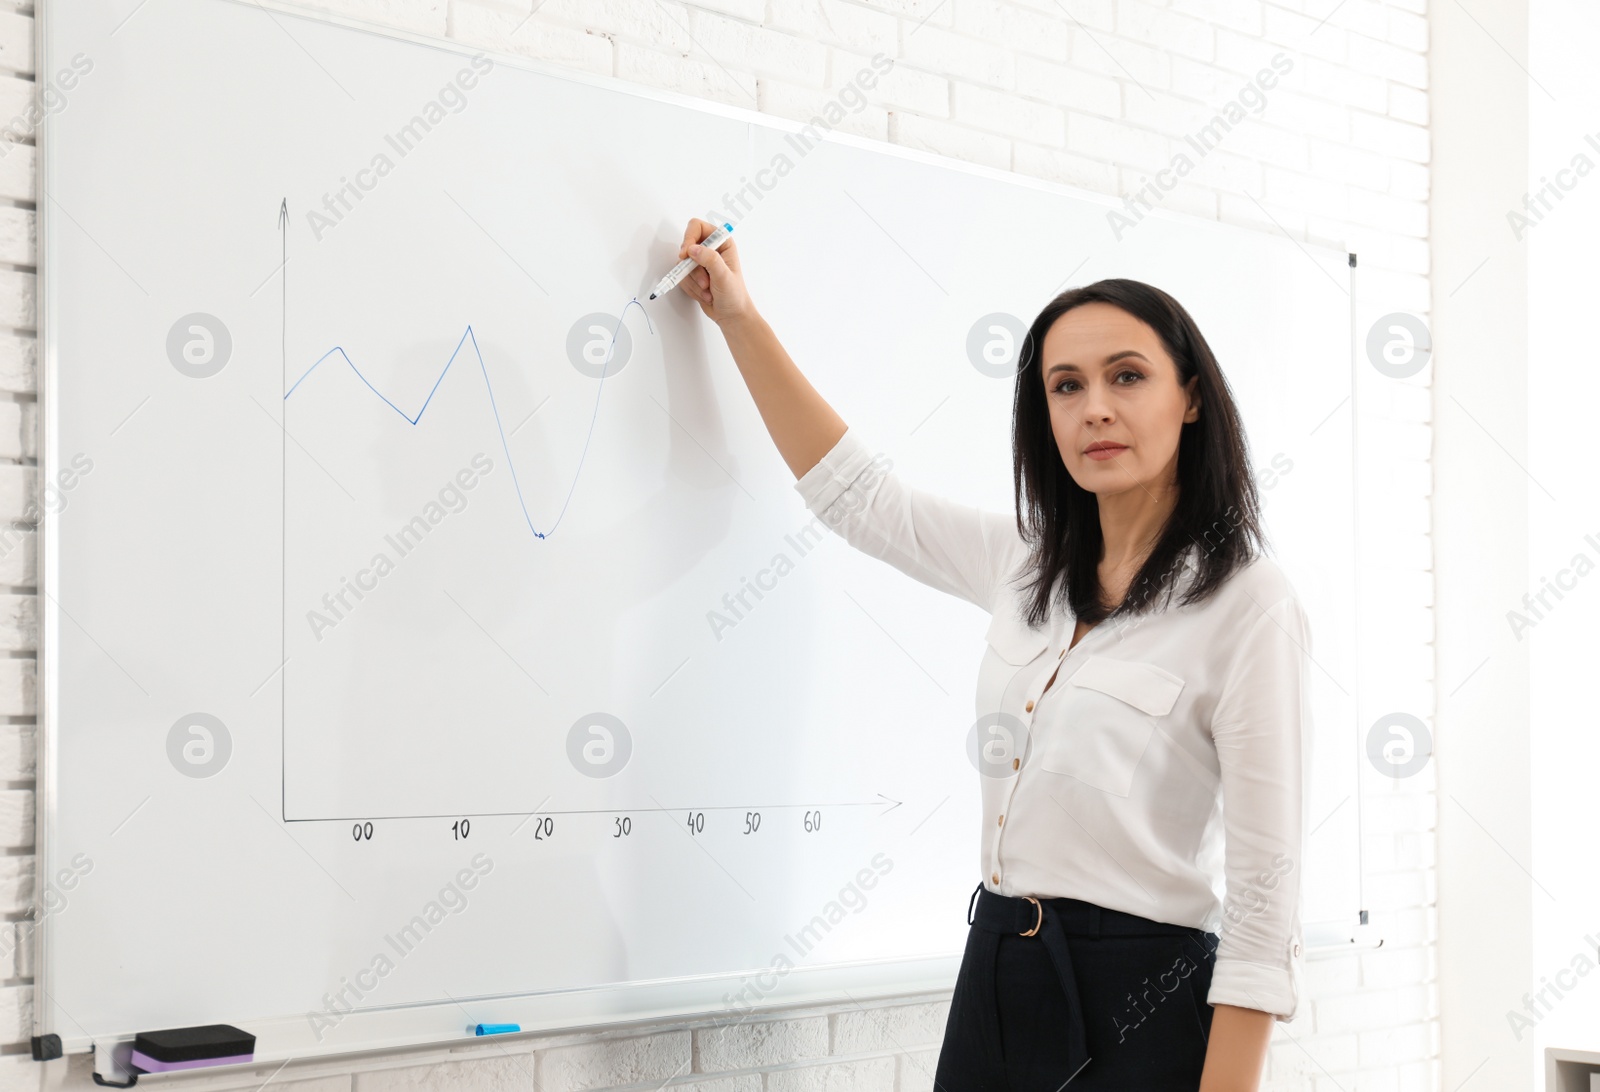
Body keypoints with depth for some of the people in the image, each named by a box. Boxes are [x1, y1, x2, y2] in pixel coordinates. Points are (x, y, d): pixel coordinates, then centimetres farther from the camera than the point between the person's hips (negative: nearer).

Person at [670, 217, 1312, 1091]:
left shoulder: (1245, 604, -13)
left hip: (1139, 1014, -6)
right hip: (994, 977, 6)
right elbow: (852, 492, 18)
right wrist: (740, 319, 17)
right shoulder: (1027, 566, 6)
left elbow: (1264, 889, -15)